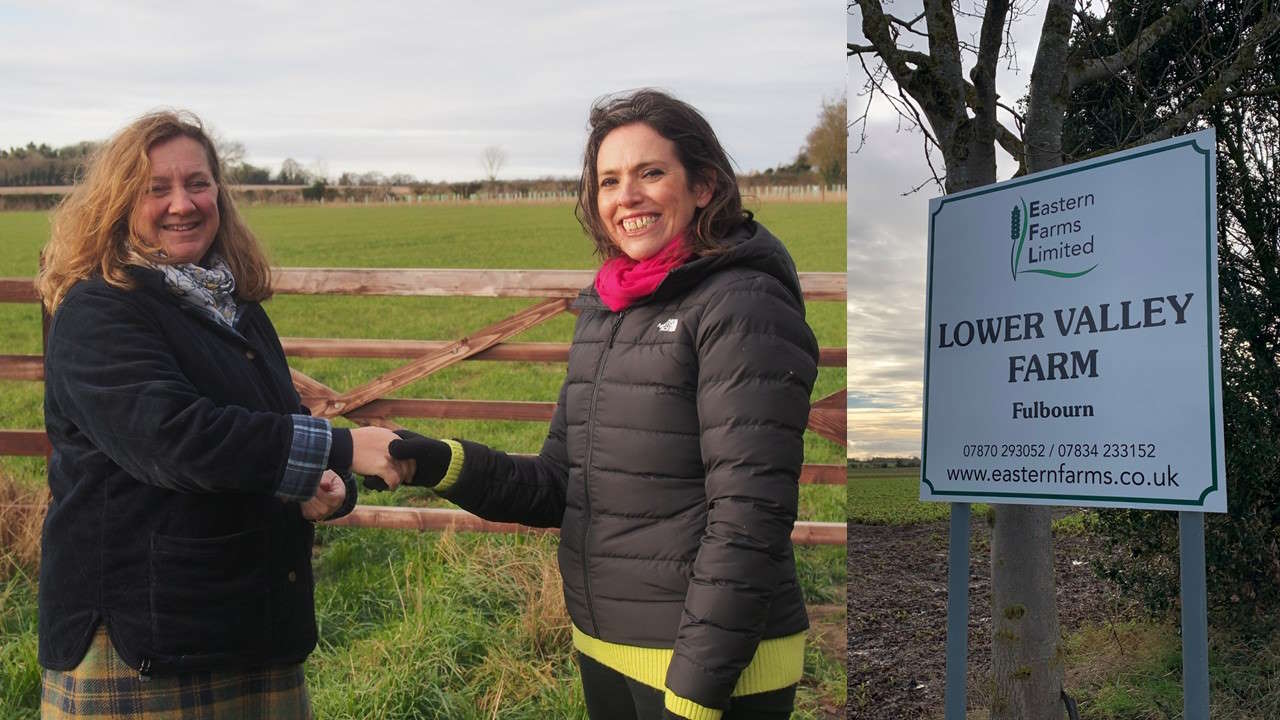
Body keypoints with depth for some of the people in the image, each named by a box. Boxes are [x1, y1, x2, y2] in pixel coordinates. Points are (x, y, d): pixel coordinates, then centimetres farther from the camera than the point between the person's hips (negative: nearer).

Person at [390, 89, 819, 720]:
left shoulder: (743, 307, -14)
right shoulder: (603, 312, 9)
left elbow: (749, 517, -18)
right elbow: (560, 486, 9)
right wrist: (446, 465, -7)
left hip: (717, 668, -7)